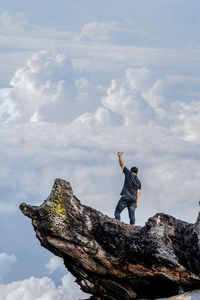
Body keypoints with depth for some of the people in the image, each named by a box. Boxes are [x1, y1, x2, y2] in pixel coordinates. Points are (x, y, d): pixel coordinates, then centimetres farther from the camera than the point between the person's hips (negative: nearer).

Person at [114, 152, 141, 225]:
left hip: (125, 197, -4)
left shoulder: (129, 174, 7)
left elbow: (122, 164, 4)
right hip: (133, 199, 4)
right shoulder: (138, 182, 17)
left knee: (117, 212, -2)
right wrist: (136, 203, 6)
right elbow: (138, 193, 9)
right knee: (132, 215, 1)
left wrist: (119, 156, 1)